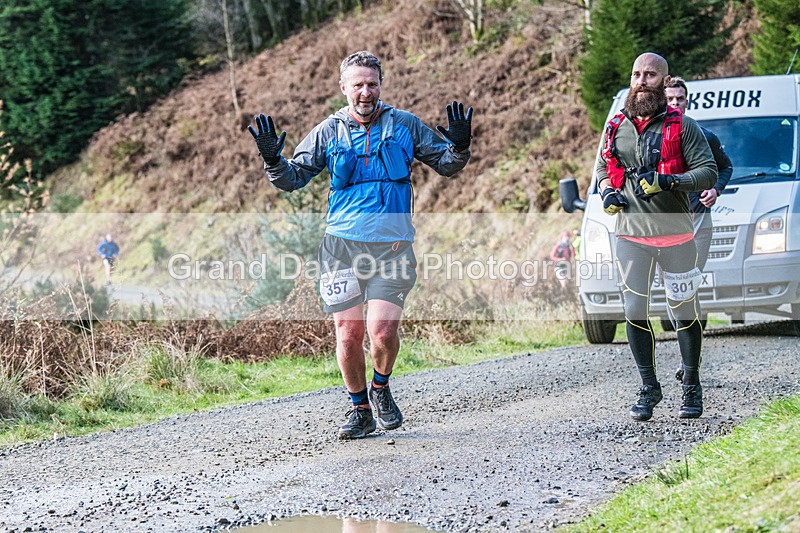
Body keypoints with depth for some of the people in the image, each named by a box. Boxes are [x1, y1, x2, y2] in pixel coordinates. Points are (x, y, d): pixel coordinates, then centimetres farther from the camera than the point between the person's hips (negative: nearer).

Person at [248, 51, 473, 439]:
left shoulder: (405, 125, 7)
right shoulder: (329, 132, 8)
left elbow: (445, 165, 15)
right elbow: (293, 178, 10)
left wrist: (459, 147, -6)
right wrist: (273, 160, -11)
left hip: (392, 246, -1)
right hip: (342, 243, 1)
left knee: (382, 331, -15)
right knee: (348, 335, 0)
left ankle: (381, 388, 15)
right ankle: (360, 409, 21)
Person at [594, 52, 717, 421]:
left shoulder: (682, 127, -1)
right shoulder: (616, 128, 10)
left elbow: (708, 172, -6)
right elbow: (601, 168, 23)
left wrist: (668, 181, -19)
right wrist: (607, 191, 2)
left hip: (676, 234, -3)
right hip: (630, 234, 3)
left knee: (684, 311, 5)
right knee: (634, 311, -1)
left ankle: (692, 388, 19)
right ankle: (649, 387, 13)